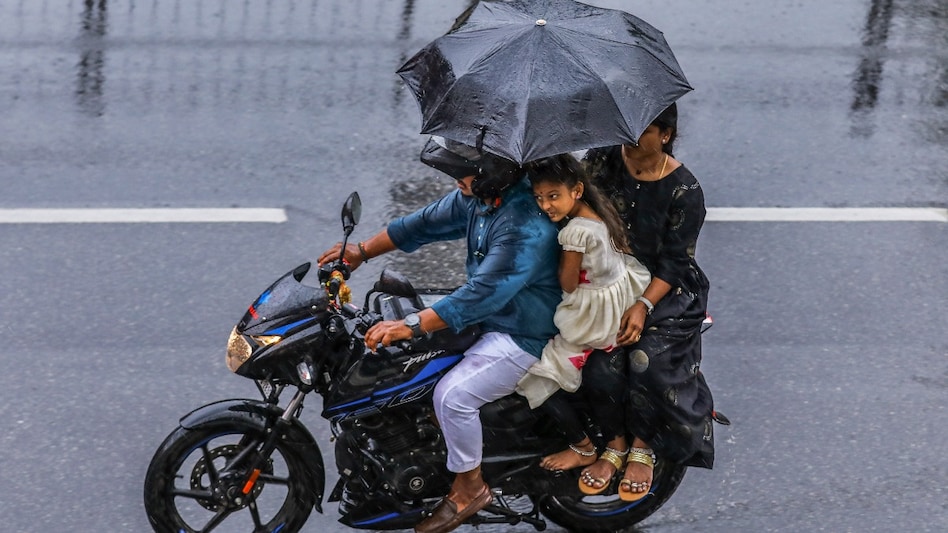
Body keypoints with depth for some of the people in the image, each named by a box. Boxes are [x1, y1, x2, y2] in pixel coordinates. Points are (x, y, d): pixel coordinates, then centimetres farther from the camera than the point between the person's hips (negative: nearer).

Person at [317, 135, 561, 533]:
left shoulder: (527, 226, -33)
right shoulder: (477, 196, -4)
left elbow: (483, 293, -37)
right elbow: (426, 223, 8)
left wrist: (411, 326, -38)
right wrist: (361, 252, 2)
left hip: (521, 334, -10)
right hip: (487, 317, 10)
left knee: (453, 395, -23)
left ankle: (469, 486, 0)